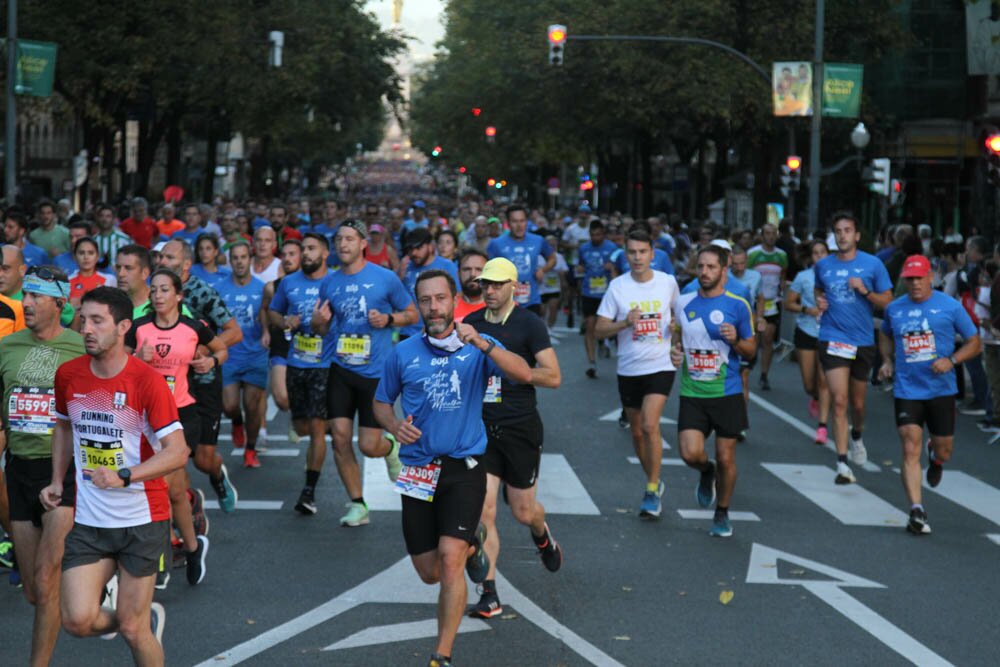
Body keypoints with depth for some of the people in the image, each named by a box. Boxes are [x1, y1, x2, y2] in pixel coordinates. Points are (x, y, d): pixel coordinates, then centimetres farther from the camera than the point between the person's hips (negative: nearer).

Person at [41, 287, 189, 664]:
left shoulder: (148, 381, -14)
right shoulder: (68, 375, 1)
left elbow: (177, 452, -17)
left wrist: (124, 476, -28)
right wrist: (57, 480, 13)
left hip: (142, 521, -4)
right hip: (88, 521, 4)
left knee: (131, 629, -1)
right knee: (78, 620, -7)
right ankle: (146, 619, 24)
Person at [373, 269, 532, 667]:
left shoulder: (477, 348, -1)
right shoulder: (403, 354, 5)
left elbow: (523, 375, -16)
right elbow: (381, 401, 16)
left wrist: (483, 344, -30)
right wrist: (394, 426, -6)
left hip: (464, 469, -3)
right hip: (418, 471, 3)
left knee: (450, 559, -19)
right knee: (429, 573, 10)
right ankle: (472, 541, 44)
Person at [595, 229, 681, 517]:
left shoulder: (668, 283, -1)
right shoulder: (617, 286, -4)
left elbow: (679, 313, 20)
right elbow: (599, 330, -5)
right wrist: (625, 323, -21)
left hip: (660, 366, -2)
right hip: (629, 369, 2)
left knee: (650, 426, -18)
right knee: (637, 432, 12)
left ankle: (652, 492, -11)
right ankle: (653, 482, 33)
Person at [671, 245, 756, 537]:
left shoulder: (737, 306, -4)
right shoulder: (683, 302, 5)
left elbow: (751, 350, 2)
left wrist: (735, 340, -19)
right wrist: (675, 351, -1)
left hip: (727, 393, -2)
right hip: (692, 394, 2)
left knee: (726, 459, 4)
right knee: (691, 454, -12)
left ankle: (722, 514, 25)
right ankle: (706, 472, 25)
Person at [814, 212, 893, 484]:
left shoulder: (872, 264, -2)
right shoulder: (823, 265, 4)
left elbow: (887, 301, 1)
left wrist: (865, 291, -17)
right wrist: (819, 301, 1)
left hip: (863, 342, 1)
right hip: (832, 339, -1)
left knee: (857, 403, 15)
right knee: (839, 401, -14)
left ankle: (856, 437, 48)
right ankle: (842, 464, -15)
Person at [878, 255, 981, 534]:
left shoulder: (950, 307, -3)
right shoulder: (894, 309, 5)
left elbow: (974, 342, 2)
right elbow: (885, 334, 26)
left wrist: (951, 360, -15)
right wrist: (888, 360, 8)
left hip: (941, 390, 0)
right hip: (907, 390, 1)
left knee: (943, 450, 10)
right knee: (910, 450, -12)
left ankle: (935, 458, 49)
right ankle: (916, 511, -14)